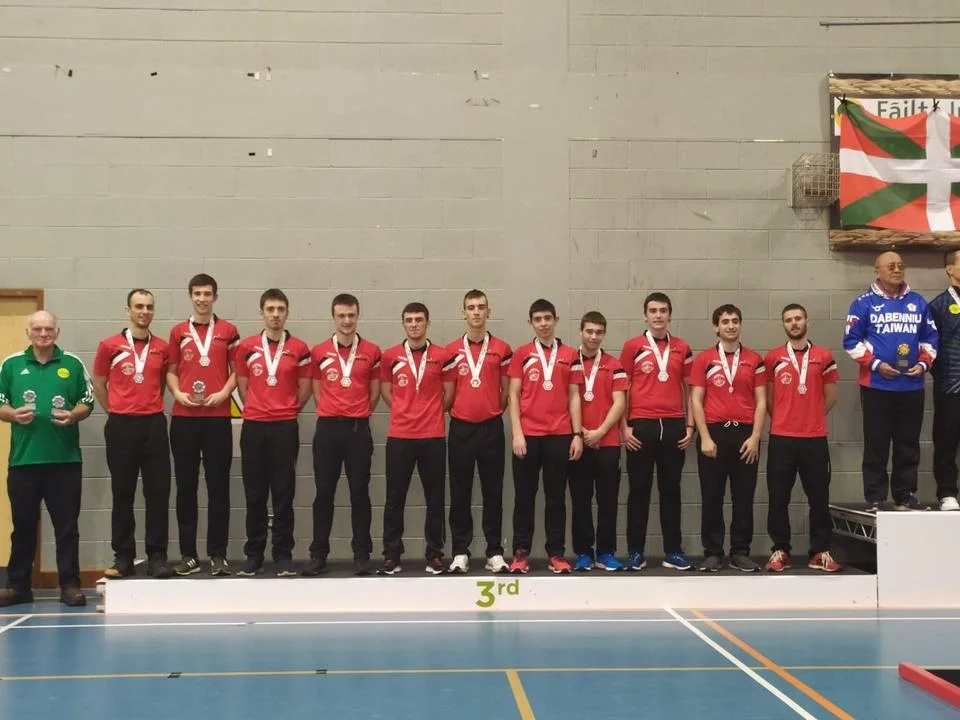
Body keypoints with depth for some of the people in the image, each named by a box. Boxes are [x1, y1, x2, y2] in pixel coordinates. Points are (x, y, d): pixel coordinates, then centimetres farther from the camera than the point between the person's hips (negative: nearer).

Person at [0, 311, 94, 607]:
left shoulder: (73, 364, 6)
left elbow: (87, 403, 7)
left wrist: (73, 415, -13)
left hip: (65, 458, -1)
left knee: (66, 526, 2)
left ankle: (70, 585, 7)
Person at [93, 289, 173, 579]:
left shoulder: (162, 347, 6)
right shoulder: (110, 345, 0)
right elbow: (99, 384, 9)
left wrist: (152, 405, 9)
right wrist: (115, 412, 10)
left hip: (154, 425, 2)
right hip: (121, 426, -1)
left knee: (158, 492, 1)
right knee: (122, 493, 5)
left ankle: (157, 556, 6)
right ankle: (123, 556, 12)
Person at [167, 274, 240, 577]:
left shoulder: (228, 331, 6)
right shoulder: (178, 332, 11)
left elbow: (237, 370, 6)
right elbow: (171, 370, 12)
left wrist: (224, 393, -10)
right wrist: (177, 393, -5)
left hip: (217, 417, -2)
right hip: (184, 418, 2)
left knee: (218, 486, 0)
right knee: (186, 486, 4)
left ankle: (218, 554, 5)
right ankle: (188, 554, 10)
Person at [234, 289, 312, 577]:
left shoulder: (299, 349, 3)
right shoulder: (246, 347, 5)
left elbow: (305, 389, 9)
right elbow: (242, 386, 11)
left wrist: (286, 411, 11)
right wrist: (257, 410, 9)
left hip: (285, 428, -1)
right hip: (253, 426, 1)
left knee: (283, 494, 2)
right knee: (254, 494, 5)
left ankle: (283, 556, 7)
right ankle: (254, 555, 12)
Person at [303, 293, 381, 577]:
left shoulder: (372, 352, 3)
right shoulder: (319, 352, 5)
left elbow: (375, 392, 10)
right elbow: (317, 391, 12)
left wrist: (358, 415, 9)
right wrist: (332, 413, 6)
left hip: (358, 429, -1)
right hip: (327, 428, 1)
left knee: (359, 493, 2)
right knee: (324, 494, 4)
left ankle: (362, 555, 8)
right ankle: (318, 555, 11)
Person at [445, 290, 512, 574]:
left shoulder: (502, 349, 4)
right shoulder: (451, 351, 5)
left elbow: (506, 390, 9)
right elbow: (448, 391, 9)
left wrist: (494, 411, 5)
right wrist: (457, 411, 2)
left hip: (491, 428, 0)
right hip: (461, 428, 1)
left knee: (493, 492, 4)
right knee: (460, 492, 4)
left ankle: (495, 552, 9)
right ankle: (460, 552, 10)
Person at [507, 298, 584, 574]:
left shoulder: (570, 355, 7)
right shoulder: (521, 354, 5)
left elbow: (573, 397, 8)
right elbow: (514, 395, 2)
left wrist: (577, 434, 1)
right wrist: (517, 433, -7)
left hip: (559, 435, 1)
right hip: (527, 435, 0)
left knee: (556, 496, 6)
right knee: (524, 496, 5)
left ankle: (556, 553, 12)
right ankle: (521, 552, 12)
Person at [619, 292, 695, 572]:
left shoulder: (682, 349, 10)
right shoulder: (632, 347, 3)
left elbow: (688, 389, 12)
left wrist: (690, 426, 5)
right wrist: (624, 427, -4)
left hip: (674, 425, 2)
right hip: (641, 425, -2)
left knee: (671, 490, 8)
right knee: (639, 490, 3)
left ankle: (673, 551, 14)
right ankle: (635, 552, 8)